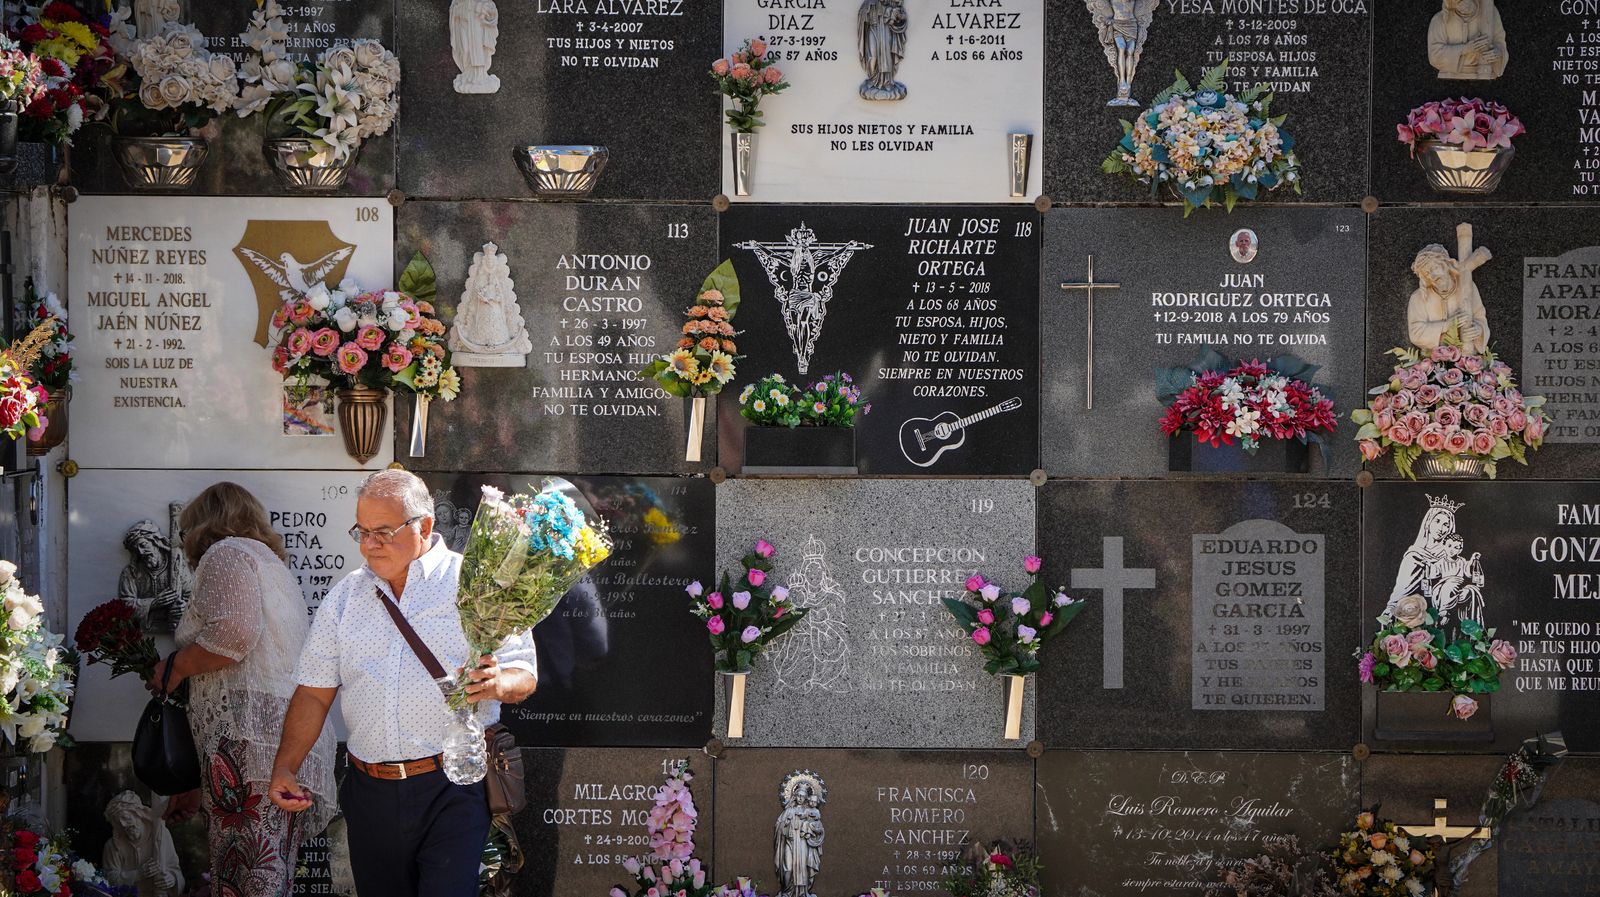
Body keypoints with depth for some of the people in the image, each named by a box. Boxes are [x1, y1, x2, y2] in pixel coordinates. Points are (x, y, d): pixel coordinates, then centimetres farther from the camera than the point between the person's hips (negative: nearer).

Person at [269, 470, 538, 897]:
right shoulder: (344, 598, 13)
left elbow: (525, 675, -2)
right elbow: (315, 692, 13)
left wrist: (497, 683, -25)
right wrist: (285, 768, 1)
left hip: (454, 790, -4)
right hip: (370, 793, 4)